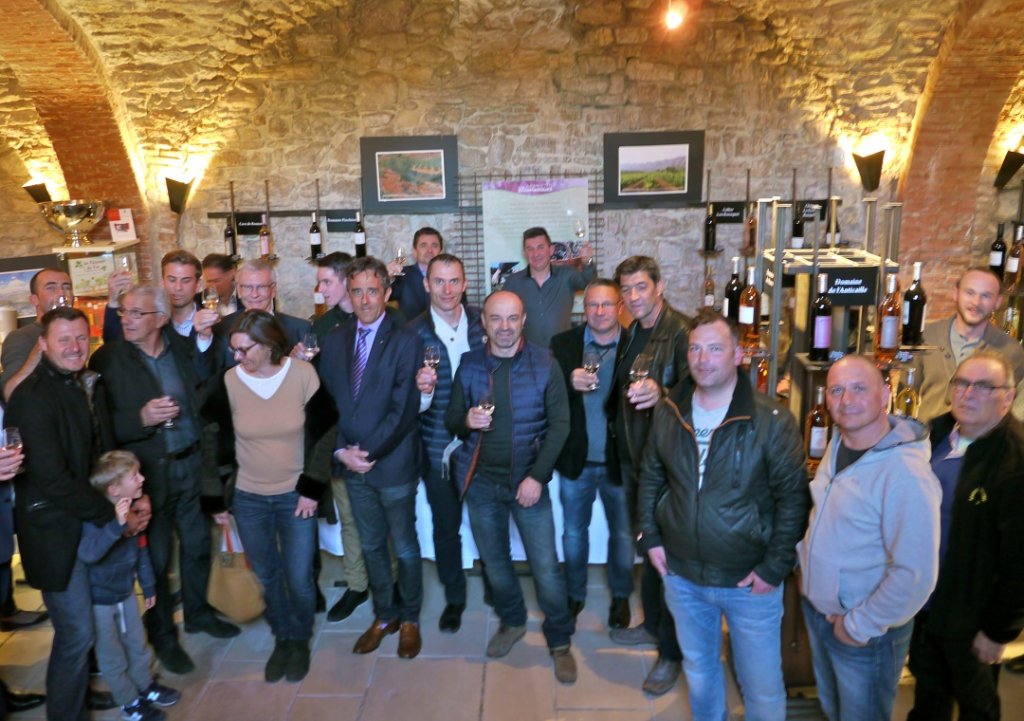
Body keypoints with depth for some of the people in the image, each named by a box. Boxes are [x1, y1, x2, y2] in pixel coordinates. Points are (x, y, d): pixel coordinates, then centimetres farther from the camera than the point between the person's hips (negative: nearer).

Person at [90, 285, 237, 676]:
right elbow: (103, 425, -12)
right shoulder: (107, 359, -10)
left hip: (193, 464, 3)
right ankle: (163, 635, 31)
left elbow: (208, 391, -1)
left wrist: (205, 338, -10)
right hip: (149, 472, -3)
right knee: (157, 557, 12)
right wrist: (141, 419, -29)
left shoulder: (183, 346, -1)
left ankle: (198, 612, 41)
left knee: (197, 545, 19)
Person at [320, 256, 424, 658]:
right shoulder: (335, 340, 5)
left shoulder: (405, 341, -11)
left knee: (404, 547, 12)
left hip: (393, 464, -4)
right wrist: (341, 451, -8)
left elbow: (404, 409, -16)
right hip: (351, 465, 5)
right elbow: (327, 402, 4)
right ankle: (384, 616, 37)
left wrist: (369, 452, -17)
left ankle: (409, 619, 33)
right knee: (371, 546, 18)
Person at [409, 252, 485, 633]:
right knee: (445, 526, 13)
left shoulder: (482, 322, -4)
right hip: (438, 446, -1)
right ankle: (454, 597, 35)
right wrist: (422, 390, -31)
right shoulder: (413, 332, -10)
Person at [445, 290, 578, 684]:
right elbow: (451, 421, 4)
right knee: (494, 561, 18)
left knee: (546, 568, 1)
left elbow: (560, 424, -9)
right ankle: (512, 621, 42)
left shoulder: (544, 364, -8)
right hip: (481, 481, 3)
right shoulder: (469, 364, -1)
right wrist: (467, 420, -20)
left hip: (528, 480, -3)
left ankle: (560, 642, 23)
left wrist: (537, 476, -15)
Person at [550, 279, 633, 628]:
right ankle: (574, 594, 38)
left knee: (622, 534, 16)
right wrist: (569, 381, -25)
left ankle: (620, 595, 39)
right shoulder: (563, 344, -4)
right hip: (576, 459, 1)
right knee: (574, 531, 17)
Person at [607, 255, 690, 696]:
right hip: (632, 456, 8)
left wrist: (661, 393, -43)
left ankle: (671, 652, 20)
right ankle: (653, 624, 40)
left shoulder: (681, 332, -17)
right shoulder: (632, 333, 10)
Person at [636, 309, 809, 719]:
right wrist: (650, 537, 3)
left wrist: (774, 567, -13)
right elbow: (651, 477, 9)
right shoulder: (668, 414, -3)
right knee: (698, 670, 24)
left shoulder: (772, 421, -16)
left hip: (749, 581, -3)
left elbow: (793, 497, -12)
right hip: (681, 575, 4)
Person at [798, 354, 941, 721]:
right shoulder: (837, 444, -2)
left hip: (866, 633, -7)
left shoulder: (906, 474, -28)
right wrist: (806, 564, 6)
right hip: (817, 607, 7)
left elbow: (916, 575, -28)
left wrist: (859, 626, -19)